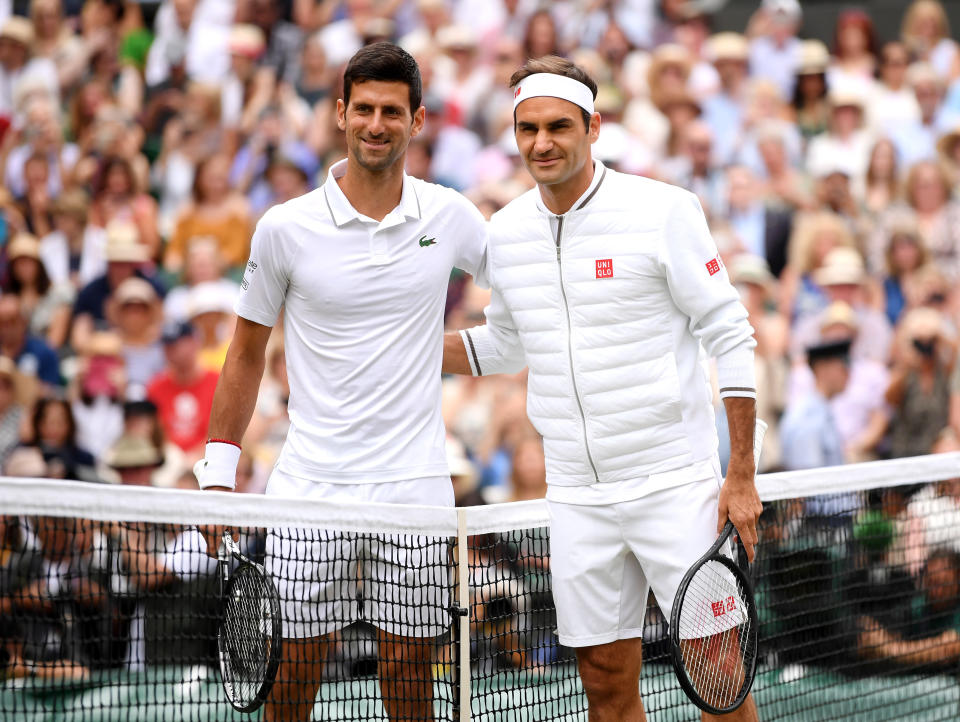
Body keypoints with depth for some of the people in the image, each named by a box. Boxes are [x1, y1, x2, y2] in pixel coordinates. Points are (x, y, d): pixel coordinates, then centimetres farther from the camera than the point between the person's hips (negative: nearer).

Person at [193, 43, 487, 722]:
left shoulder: (451, 217, 2)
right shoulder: (286, 228, -2)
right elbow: (247, 353, 8)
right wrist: (219, 469, 5)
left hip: (414, 483, 1)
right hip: (311, 486, -1)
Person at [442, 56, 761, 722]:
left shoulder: (663, 211, -9)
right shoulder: (505, 232, 6)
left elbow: (730, 337, -7)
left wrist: (741, 477, -10)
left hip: (674, 486, -4)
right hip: (576, 498, 4)